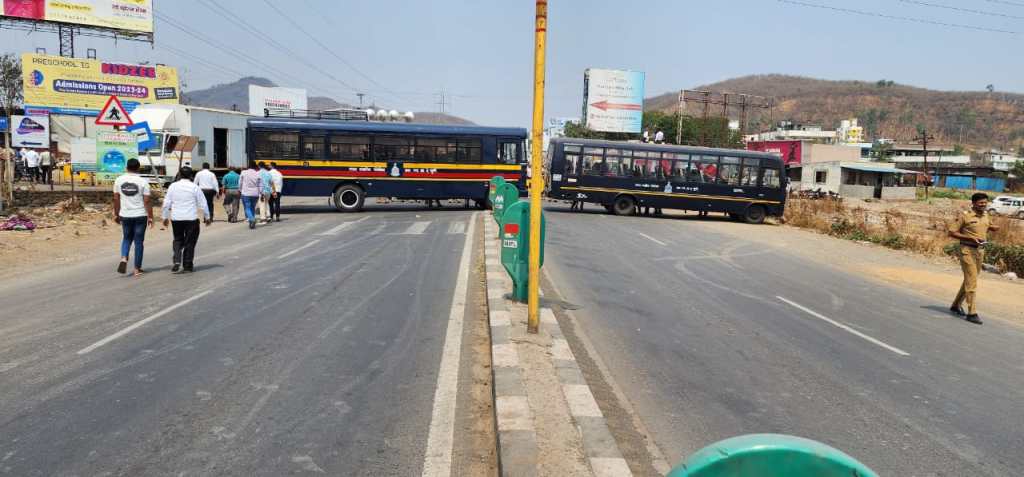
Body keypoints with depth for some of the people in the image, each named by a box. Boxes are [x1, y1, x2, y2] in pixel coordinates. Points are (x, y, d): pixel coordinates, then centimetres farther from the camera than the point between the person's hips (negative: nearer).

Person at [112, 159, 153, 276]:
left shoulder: (119, 180, 1)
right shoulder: (143, 182, -8)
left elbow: (116, 199, 4)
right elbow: (147, 201, -10)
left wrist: (116, 214, 14)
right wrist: (150, 217, -4)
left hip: (125, 215, 3)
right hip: (140, 215, -2)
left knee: (126, 238, 20)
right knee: (138, 241, 6)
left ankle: (124, 258, -6)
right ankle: (137, 269, 10)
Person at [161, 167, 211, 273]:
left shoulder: (173, 186, 2)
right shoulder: (195, 187, -5)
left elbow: (166, 203, 4)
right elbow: (203, 204, -1)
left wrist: (165, 217, 15)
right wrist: (207, 217, 10)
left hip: (176, 219, 2)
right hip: (191, 219, -2)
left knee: (178, 240, 17)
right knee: (190, 242, 7)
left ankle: (177, 261, -1)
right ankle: (187, 266, 11)